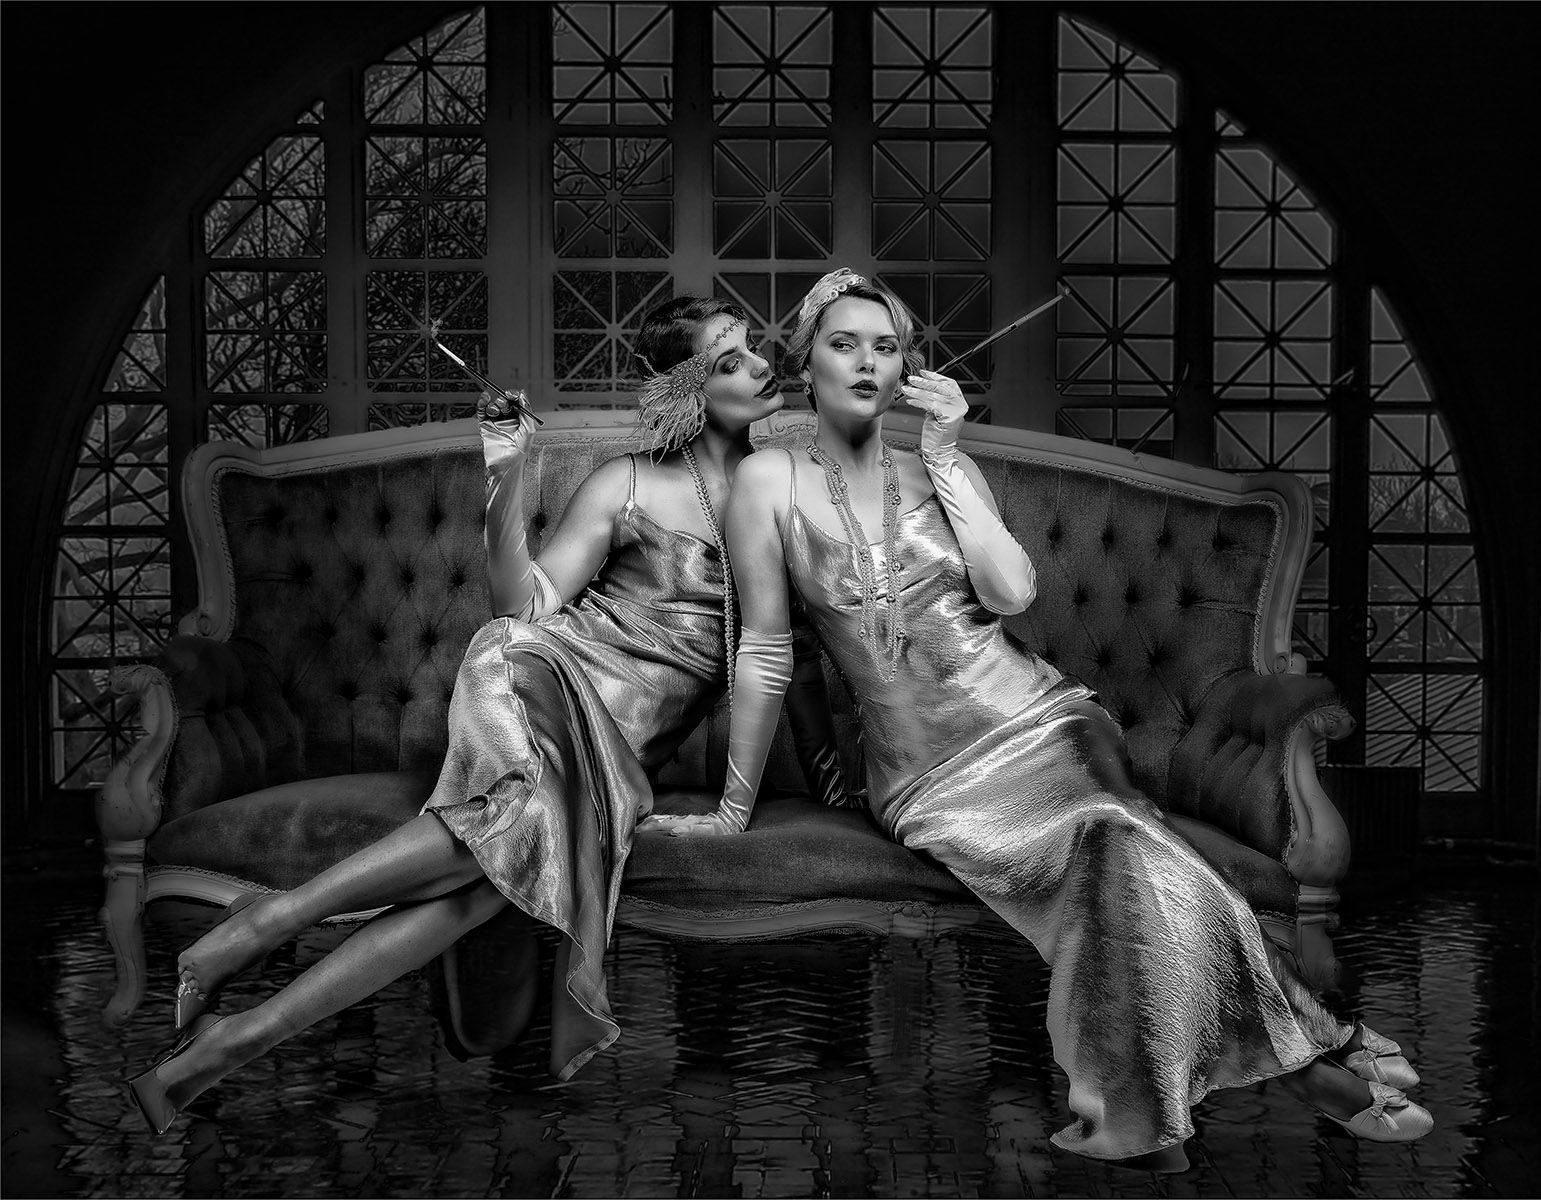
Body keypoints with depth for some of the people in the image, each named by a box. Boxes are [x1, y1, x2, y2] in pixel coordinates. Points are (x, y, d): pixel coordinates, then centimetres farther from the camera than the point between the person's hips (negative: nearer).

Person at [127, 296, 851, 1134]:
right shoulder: (626, 485, 4)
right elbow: (525, 606, -3)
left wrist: (823, 759, 11)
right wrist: (505, 483, -14)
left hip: (621, 745, 3)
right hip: (552, 667, -3)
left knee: (512, 861, -24)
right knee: (531, 801, -37)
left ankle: (243, 1036, -24)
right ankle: (268, 921, -26)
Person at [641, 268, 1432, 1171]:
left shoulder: (947, 468, 12)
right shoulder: (772, 482, 4)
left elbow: (1012, 592, -4)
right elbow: (765, 652, 4)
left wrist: (945, 458, -3)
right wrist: (732, 811, 4)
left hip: (1037, 719, 3)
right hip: (930, 778, -2)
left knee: (1112, 845, -31)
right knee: (1118, 846, -28)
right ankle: (1309, 1061, -19)